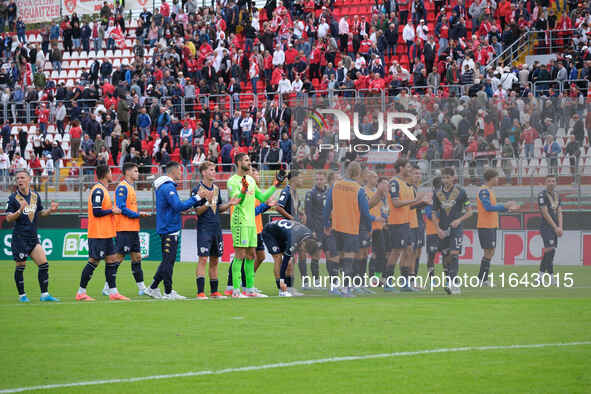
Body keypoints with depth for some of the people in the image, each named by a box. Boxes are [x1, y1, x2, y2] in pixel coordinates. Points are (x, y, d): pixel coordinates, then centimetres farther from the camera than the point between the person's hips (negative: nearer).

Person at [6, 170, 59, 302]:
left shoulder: (36, 196, 8)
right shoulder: (13, 198, -7)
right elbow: (8, 218, -10)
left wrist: (50, 210, 2)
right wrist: (20, 211, -26)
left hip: (33, 237, 5)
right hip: (19, 237, -5)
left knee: (44, 265, -3)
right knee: (20, 266, 1)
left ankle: (44, 294, 3)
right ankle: (22, 295, 14)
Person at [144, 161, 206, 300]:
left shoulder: (167, 186, 18)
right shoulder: (168, 187, -16)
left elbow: (176, 206, 23)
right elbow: (179, 206, -24)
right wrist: (197, 198, -19)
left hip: (167, 230, 10)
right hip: (169, 230, -10)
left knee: (168, 261, 14)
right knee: (168, 261, -5)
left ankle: (153, 288, 17)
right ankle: (168, 292, -2)